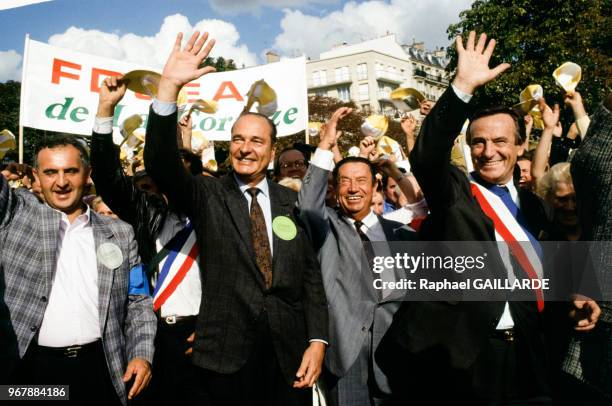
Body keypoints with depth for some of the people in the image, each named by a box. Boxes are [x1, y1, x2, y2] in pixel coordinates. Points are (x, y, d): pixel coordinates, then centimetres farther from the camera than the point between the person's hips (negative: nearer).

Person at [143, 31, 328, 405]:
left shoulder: (293, 201, 4)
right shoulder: (207, 195, -1)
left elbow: (311, 274, 5)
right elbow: (161, 165, -18)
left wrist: (318, 341, -4)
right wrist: (169, 87, -29)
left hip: (290, 354, 2)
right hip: (227, 355, -1)